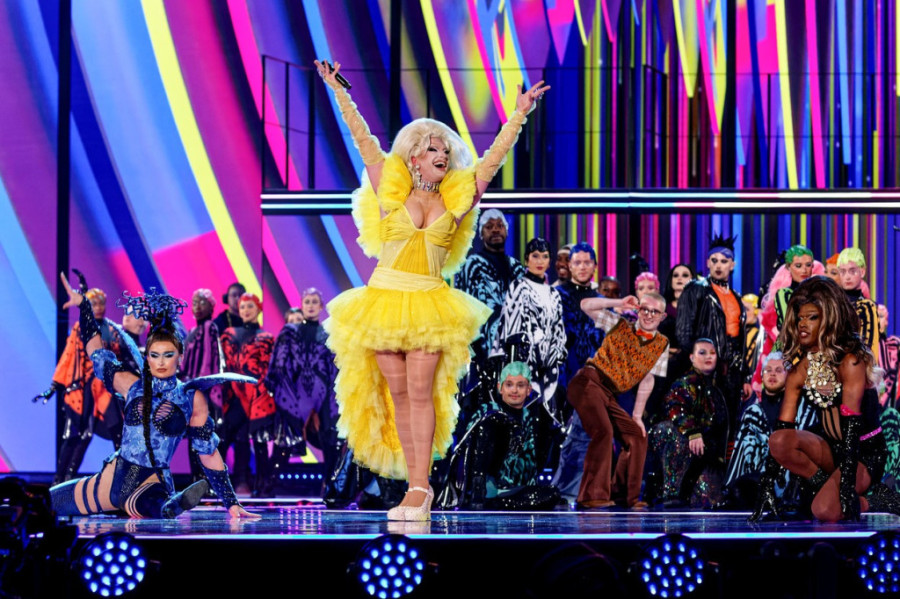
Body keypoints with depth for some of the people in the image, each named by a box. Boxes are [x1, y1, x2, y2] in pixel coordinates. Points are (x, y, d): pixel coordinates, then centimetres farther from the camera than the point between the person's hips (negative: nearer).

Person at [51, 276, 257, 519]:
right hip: (114, 478, 6)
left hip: (153, 483, -6)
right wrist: (82, 304, 18)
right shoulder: (133, 386, 6)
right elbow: (96, 351, 20)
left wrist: (231, 503, -1)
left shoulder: (192, 398, -1)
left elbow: (208, 452, 2)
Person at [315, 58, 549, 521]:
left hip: (429, 304, 0)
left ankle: (420, 487, -9)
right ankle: (417, 488, 7)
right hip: (384, 299, 0)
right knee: (397, 394, 2)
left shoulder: (456, 200, 8)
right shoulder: (390, 191, 6)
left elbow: (494, 157, 10)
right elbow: (363, 139, 4)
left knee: (421, 392, -9)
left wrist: (519, 114, 8)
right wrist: (338, 92, 2)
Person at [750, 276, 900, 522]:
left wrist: (847, 485, -31)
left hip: (866, 453, -6)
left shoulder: (851, 361, -16)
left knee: (826, 510, -29)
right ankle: (829, 487, -8)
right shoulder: (800, 370, 3)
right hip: (831, 450, 6)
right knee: (779, 442, -24)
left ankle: (875, 501, -1)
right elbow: (781, 430, 0)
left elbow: (852, 423, -24)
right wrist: (767, 486, -6)